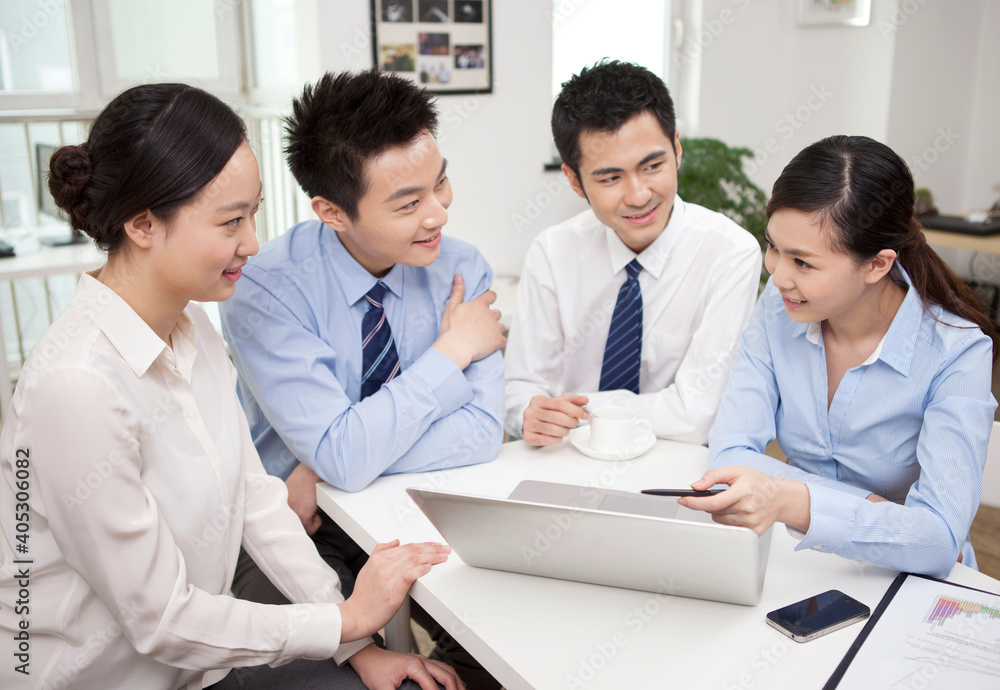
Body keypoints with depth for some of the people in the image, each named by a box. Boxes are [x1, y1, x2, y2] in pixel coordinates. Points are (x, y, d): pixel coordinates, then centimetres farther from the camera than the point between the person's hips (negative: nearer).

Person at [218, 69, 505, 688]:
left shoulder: (462, 268, -8)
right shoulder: (266, 290, -18)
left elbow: (483, 432, -15)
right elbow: (344, 457, -25)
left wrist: (328, 468, -20)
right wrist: (450, 352, -18)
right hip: (302, 528, -2)